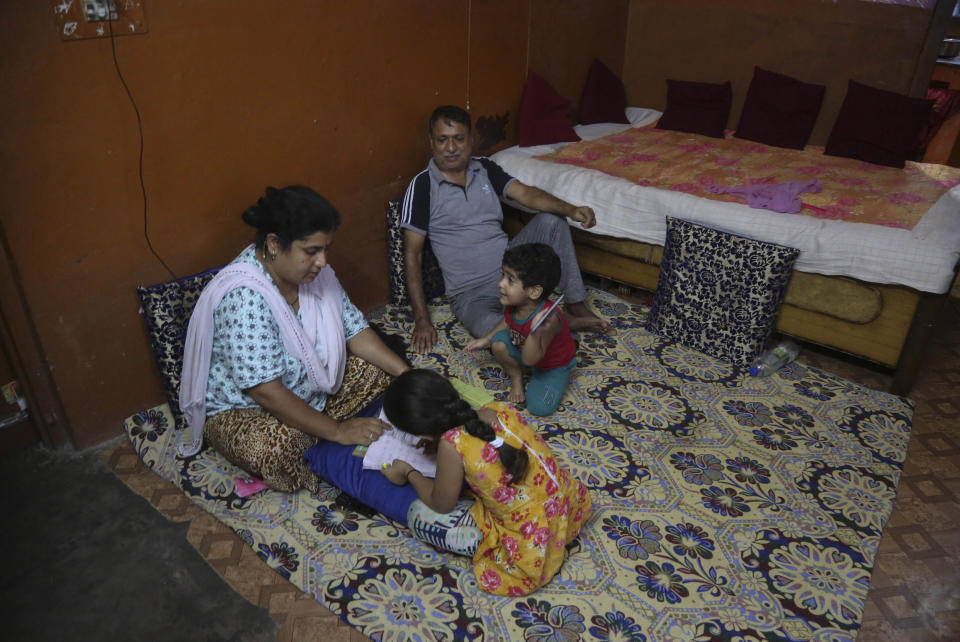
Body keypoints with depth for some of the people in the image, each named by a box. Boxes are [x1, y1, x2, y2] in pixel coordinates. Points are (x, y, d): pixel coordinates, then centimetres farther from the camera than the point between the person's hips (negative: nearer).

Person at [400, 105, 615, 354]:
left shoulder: (485, 169, 7)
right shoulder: (422, 186, -8)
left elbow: (525, 194, -6)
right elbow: (412, 254, -9)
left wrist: (571, 209, -27)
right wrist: (422, 319, -14)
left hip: (510, 265, 5)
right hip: (472, 291, -5)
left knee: (550, 221, -13)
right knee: (489, 329, -36)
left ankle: (576, 306, -5)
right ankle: (563, 323, -12)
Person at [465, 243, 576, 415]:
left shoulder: (549, 319, -40)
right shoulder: (512, 304, -20)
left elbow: (529, 359, -39)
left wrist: (535, 332, -55)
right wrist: (486, 340, 1)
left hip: (554, 365, -5)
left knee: (539, 407, -20)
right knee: (499, 342, -18)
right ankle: (516, 377, 6)